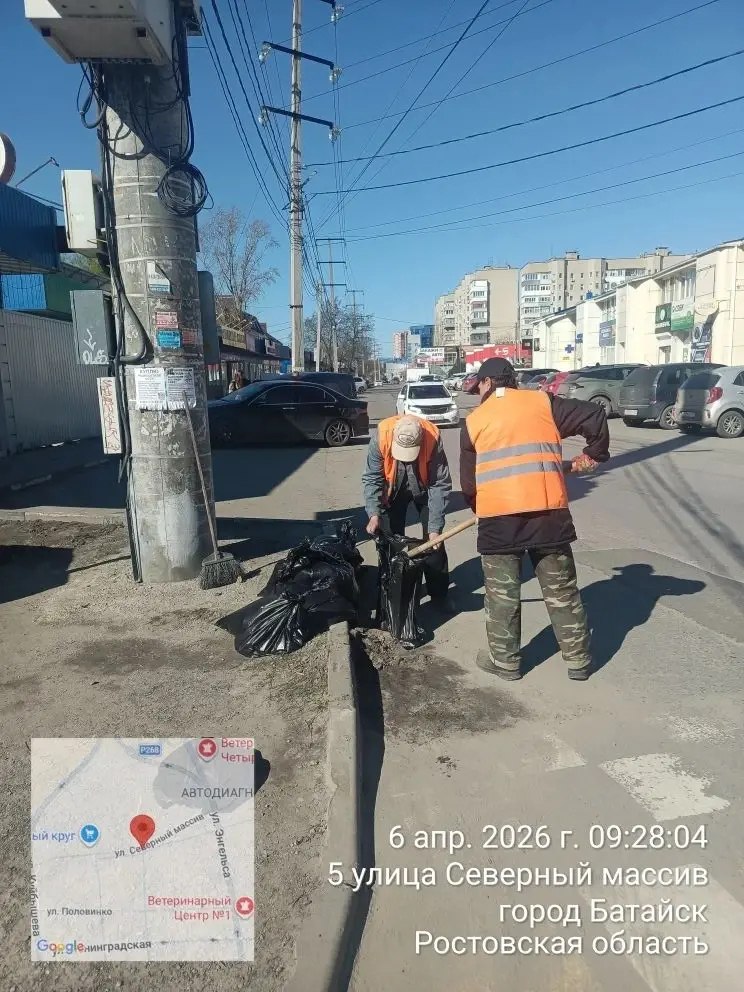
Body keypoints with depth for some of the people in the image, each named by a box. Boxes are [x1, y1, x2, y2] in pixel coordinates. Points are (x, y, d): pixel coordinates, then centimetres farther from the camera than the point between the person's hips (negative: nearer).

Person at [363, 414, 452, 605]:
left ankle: (438, 593, 12)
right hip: (394, 490, 1)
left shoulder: (433, 439, -35)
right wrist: (374, 513, -35)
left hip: (424, 488, -1)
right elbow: (372, 478, -23)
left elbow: (440, 485, -27)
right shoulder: (381, 436, -33)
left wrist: (435, 527, -30)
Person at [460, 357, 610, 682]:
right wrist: (594, 454, 17)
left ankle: (504, 660, 23)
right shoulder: (543, 402, 9)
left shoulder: (474, 421, 9)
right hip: (548, 511, 2)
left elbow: (468, 482, 12)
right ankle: (578, 660, 25)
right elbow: (594, 415, 2)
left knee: (502, 593, 13)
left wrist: (480, 508, 30)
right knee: (562, 591, 14)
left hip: (498, 516, -1)